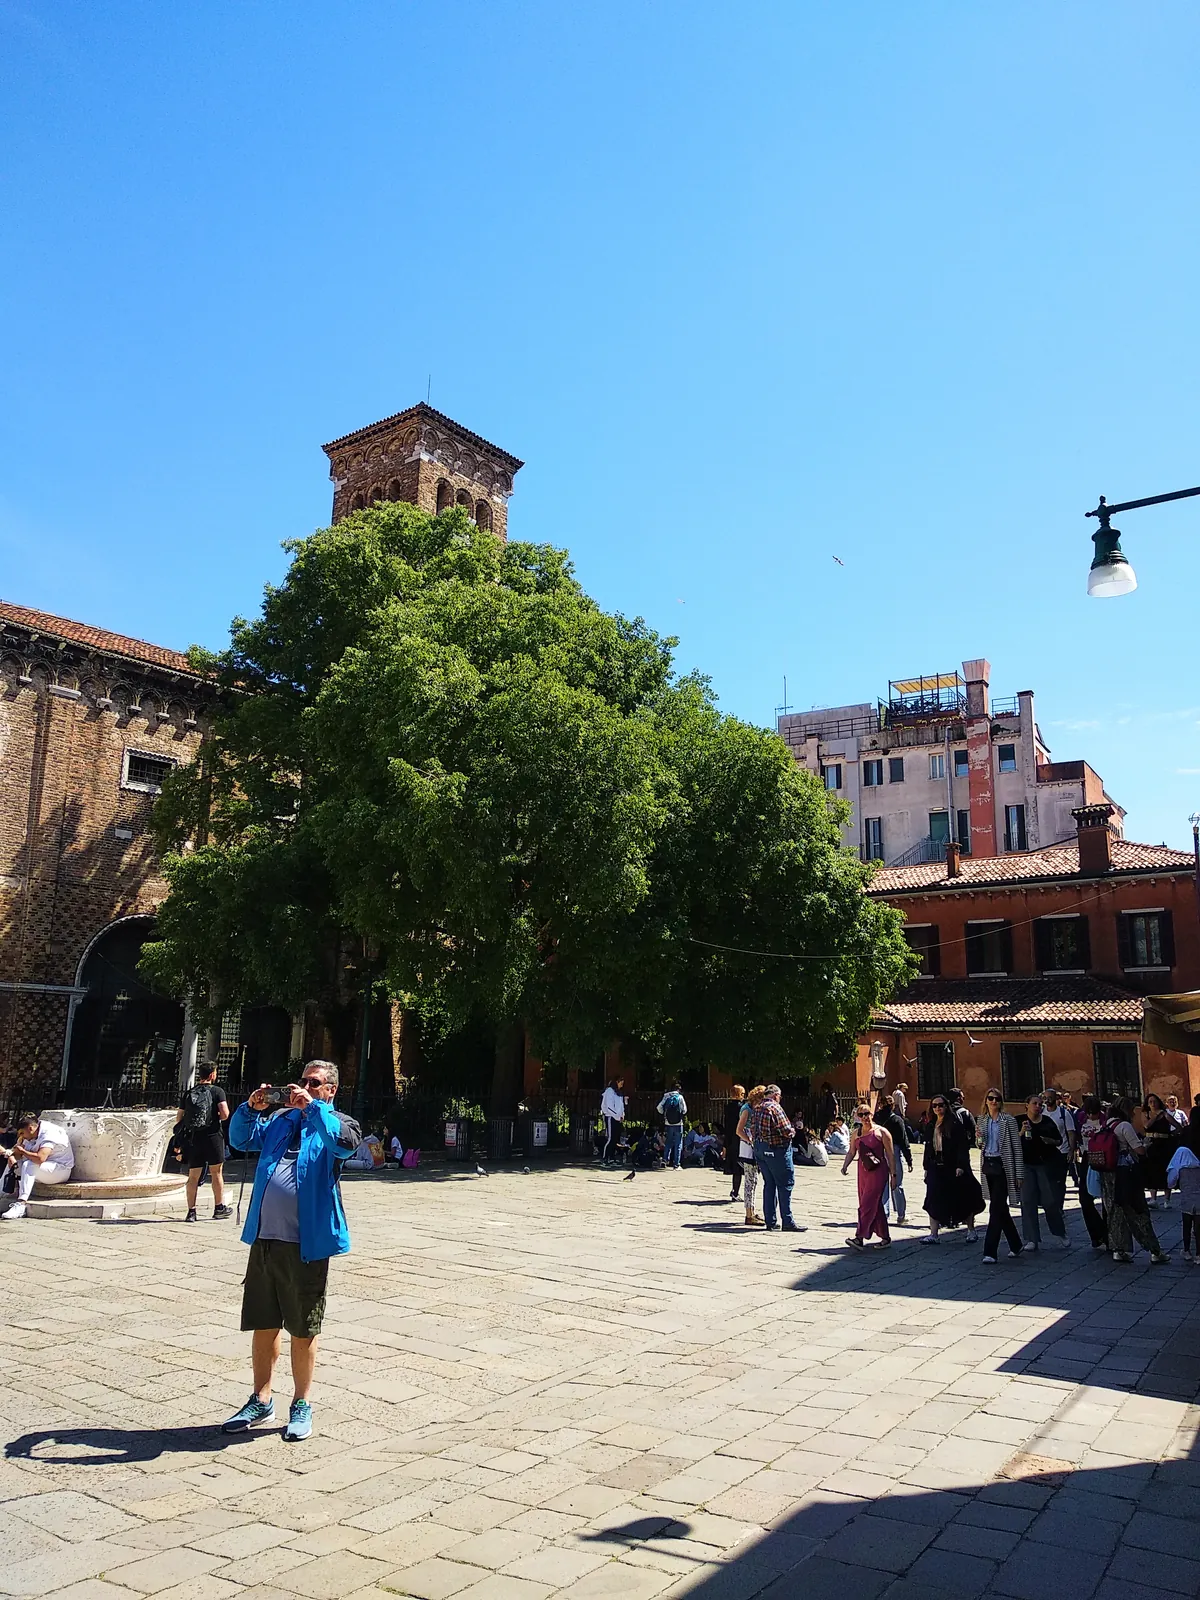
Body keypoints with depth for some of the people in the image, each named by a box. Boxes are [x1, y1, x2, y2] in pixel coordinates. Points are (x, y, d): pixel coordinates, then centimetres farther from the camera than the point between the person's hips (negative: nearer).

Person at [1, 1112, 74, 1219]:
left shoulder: (49, 1133, -22)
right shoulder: (31, 1135, 5)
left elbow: (40, 1158, -34)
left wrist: (22, 1151, -19)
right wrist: (9, 1153, -16)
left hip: (61, 1169, -10)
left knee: (29, 1165, -30)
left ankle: (21, 1204, -36)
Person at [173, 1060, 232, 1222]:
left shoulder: (188, 1093, 8)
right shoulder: (217, 1091, -4)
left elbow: (179, 1119, 10)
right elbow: (225, 1114, -14)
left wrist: (179, 1144, 21)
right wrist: (215, 1116, 8)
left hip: (192, 1138, 3)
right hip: (212, 1136, -3)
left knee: (193, 1176, 8)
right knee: (217, 1173, 9)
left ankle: (191, 1211, 5)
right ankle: (219, 1208, 17)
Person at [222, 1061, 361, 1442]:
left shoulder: (337, 1123, 0)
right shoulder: (280, 1119, 15)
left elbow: (345, 1143, -22)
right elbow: (241, 1139, 13)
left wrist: (313, 1106, -23)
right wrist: (251, 1108, -4)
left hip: (306, 1243, -5)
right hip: (264, 1237, 5)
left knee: (303, 1328, 6)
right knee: (263, 1323, 15)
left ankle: (302, 1404, 21)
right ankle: (261, 1401, 30)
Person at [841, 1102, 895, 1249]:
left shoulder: (881, 1132, -3)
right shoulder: (856, 1134, 12)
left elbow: (890, 1154, -2)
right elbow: (851, 1152, 13)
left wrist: (893, 1174, -5)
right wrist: (845, 1165, -5)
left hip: (878, 1172, -6)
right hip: (863, 1172, 6)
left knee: (867, 1204, -12)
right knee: (875, 1205, 9)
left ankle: (859, 1238, -16)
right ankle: (885, 1237, 20)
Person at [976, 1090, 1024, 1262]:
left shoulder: (1008, 1120, -7)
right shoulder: (982, 1119, 9)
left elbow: (1016, 1146, -8)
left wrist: (1019, 1173, -11)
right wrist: (979, 1139, -4)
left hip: (1002, 1166, -6)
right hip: (988, 1164, 6)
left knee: (996, 1208, -10)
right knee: (1001, 1207, 13)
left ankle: (990, 1251, -9)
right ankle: (1015, 1245, 29)